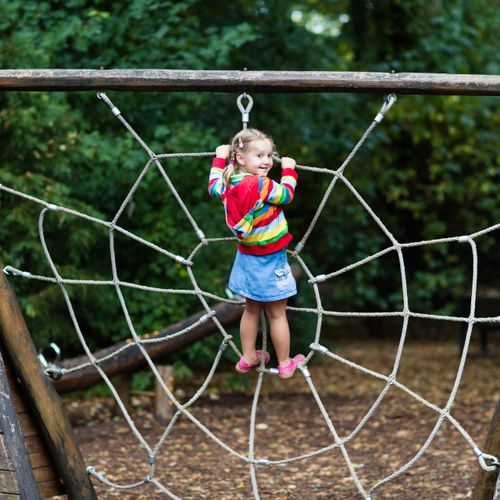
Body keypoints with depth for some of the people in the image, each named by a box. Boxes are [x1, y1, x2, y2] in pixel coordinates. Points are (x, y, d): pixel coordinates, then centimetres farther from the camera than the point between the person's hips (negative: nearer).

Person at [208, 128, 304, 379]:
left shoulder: (229, 184, -3)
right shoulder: (262, 185, -26)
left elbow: (213, 185, 19)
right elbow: (286, 195, -11)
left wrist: (220, 158, 30)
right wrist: (288, 169, 3)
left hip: (247, 259, 7)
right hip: (269, 262, -7)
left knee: (251, 309, 21)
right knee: (277, 314, 6)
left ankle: (248, 358, 31)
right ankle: (285, 364, 18)